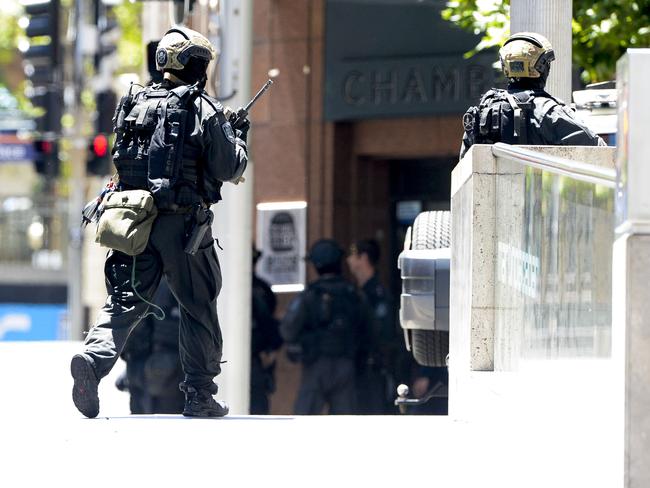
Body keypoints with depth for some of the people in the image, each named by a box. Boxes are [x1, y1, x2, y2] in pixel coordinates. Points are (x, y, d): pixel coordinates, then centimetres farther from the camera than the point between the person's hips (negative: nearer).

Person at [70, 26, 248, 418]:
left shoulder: (133, 104, 10)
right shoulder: (205, 109, -6)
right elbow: (230, 169, -6)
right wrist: (238, 138, 15)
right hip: (183, 223, -4)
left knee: (125, 301, 3)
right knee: (199, 308, 8)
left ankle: (94, 358, -22)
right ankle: (200, 394, 10)